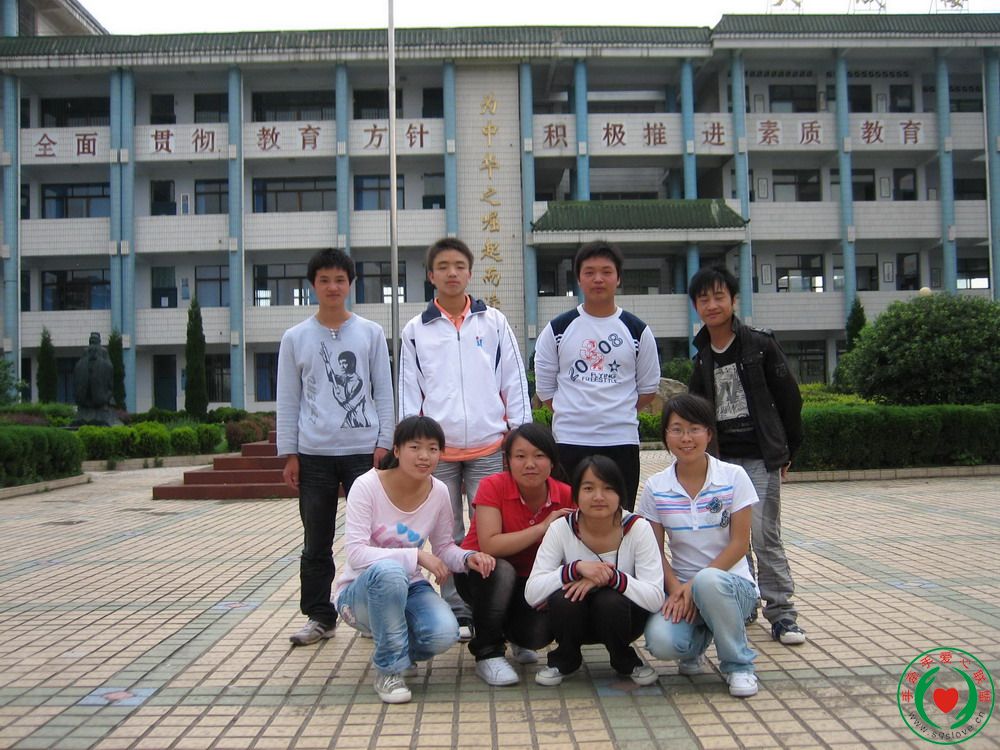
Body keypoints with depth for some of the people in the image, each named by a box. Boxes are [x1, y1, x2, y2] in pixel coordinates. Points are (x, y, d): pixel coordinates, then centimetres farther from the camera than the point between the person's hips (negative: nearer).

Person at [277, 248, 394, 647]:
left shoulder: (371, 333, 5)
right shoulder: (295, 338, 5)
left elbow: (383, 392, 5)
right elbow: (288, 400, 6)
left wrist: (384, 444, -2)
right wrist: (289, 454, 1)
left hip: (363, 449, -1)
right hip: (314, 453, 1)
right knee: (316, 542, 7)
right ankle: (319, 616, 17)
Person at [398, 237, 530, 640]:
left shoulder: (493, 322, 6)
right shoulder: (416, 331, 6)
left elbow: (514, 382, 6)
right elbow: (409, 393, 6)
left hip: (489, 447, -1)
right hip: (438, 450, 1)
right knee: (447, 535, 7)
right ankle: (457, 613, 16)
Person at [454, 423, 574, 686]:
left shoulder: (565, 496, -12)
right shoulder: (493, 486, -21)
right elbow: (489, 545, -33)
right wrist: (543, 527, -30)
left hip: (529, 581, 3)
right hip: (482, 574, -2)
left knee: (541, 632, -26)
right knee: (500, 570, -37)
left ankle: (516, 636, 15)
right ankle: (488, 653, -14)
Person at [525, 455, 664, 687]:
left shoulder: (638, 528, -17)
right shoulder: (561, 529, -16)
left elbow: (655, 598, -24)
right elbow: (531, 593, -23)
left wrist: (610, 576, -37)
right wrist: (576, 568, -36)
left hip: (619, 614, 0)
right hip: (576, 618, 1)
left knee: (610, 600, -32)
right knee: (562, 598, -31)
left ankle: (626, 660, -1)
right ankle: (565, 659, 0)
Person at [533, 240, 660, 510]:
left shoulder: (637, 331, 5)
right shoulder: (558, 329, 3)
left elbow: (648, 388, 12)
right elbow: (545, 387, 9)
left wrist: (619, 414, 8)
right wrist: (571, 414, 6)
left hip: (622, 440, 1)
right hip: (569, 441, 0)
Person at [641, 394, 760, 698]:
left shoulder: (733, 477, -6)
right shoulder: (655, 487, 0)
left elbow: (740, 543, -9)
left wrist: (695, 584, -18)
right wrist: (676, 589, -19)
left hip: (731, 583, -2)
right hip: (680, 585, 2)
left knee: (708, 581, -39)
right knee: (661, 641, -30)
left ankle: (738, 664, -11)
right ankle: (697, 641, 10)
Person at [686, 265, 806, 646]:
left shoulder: (759, 344, -6)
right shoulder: (702, 357, 9)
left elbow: (790, 398, -2)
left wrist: (787, 450, 2)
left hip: (760, 457, -5)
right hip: (722, 458, 5)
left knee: (765, 535, -8)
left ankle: (781, 613, 0)